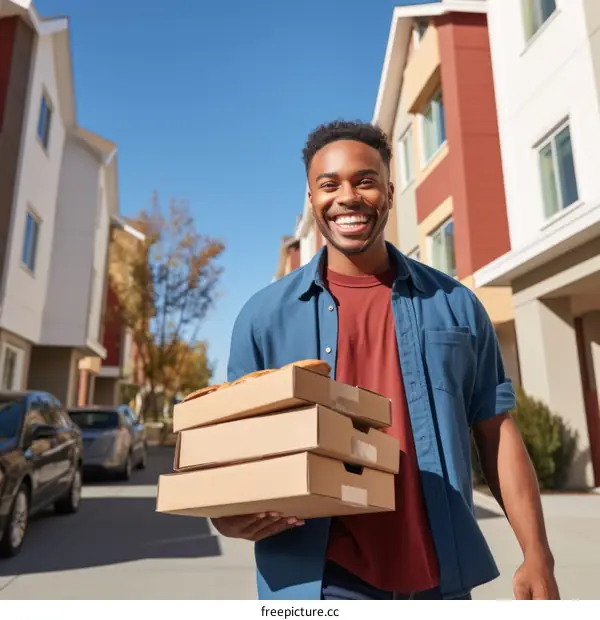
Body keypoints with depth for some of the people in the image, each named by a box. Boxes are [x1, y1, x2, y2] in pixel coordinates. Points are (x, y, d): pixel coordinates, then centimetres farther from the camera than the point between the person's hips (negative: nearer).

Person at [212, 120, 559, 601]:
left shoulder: (456, 305, 3)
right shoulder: (265, 316, -1)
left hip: (440, 575, 2)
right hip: (318, 579, -1)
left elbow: (496, 432, 5)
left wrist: (537, 555, -1)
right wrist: (229, 515, -16)